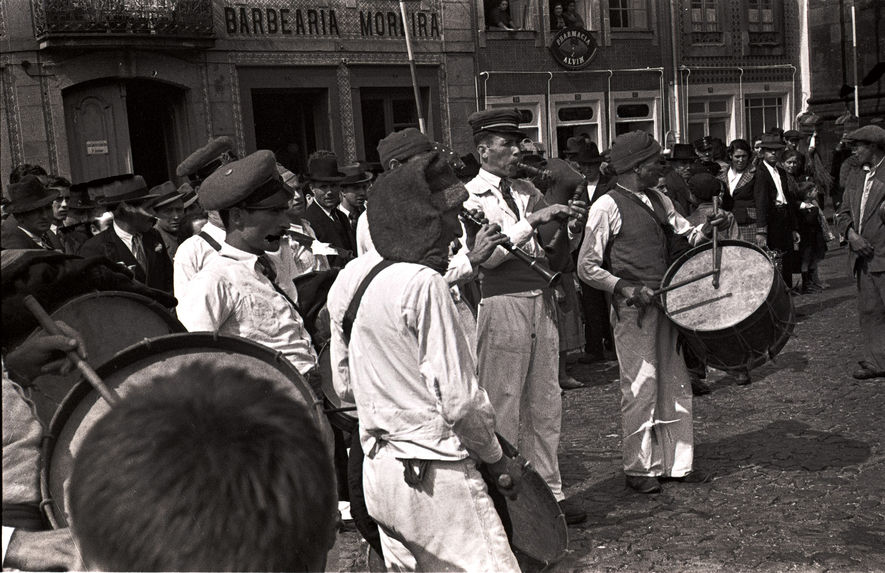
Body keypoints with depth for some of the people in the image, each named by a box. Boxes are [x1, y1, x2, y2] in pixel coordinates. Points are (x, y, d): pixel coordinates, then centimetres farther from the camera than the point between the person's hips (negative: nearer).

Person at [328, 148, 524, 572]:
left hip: (377, 468, 8)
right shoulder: (423, 283, -18)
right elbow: (460, 398, -17)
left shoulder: (349, 278, 6)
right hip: (435, 471, -8)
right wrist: (496, 456, -3)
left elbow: (344, 385, 14)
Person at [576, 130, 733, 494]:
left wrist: (707, 229, -1)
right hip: (633, 310, -7)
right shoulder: (608, 207, -10)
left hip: (666, 303, 8)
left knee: (676, 383, 12)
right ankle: (639, 469, 15)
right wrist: (627, 289, -19)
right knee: (641, 388, 1)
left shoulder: (659, 201, 12)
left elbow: (686, 234, 20)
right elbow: (587, 267, -11)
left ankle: (678, 463, 24)